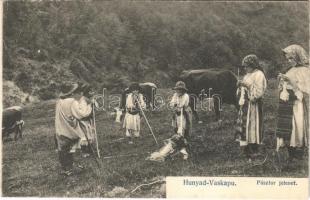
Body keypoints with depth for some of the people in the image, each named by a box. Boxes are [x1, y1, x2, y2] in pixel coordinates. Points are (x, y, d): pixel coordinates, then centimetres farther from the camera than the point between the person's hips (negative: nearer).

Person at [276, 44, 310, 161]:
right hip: (286, 107, 6)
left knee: (297, 128, -6)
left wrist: (290, 80, -15)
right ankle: (291, 157, 10)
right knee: (287, 131, 4)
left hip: (298, 107, -6)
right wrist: (281, 81, 0)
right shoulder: (288, 71, 15)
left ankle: (298, 157, 2)